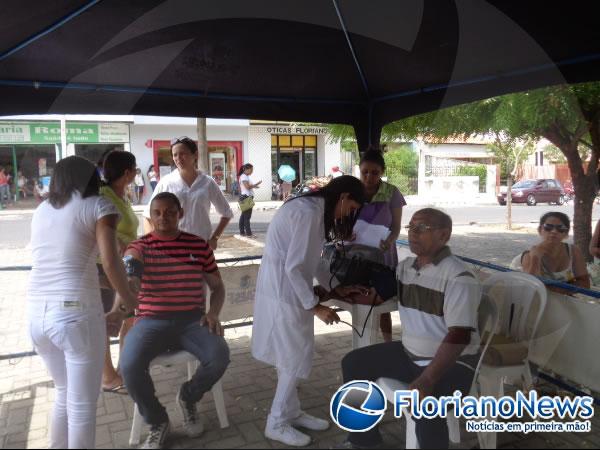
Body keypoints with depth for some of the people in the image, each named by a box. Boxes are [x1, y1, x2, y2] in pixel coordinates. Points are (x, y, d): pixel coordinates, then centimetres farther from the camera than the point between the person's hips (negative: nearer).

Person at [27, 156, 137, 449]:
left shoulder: (41, 210, 17)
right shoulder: (98, 205, -2)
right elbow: (110, 262, -14)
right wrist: (127, 299, 2)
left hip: (36, 313, 7)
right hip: (76, 311, -6)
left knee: (65, 392, 26)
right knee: (83, 403, 9)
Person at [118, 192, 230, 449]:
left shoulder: (199, 246, 6)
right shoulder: (140, 246, 2)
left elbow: (217, 286, 13)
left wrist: (213, 313, -6)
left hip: (192, 320, 1)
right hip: (151, 321, 0)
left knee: (220, 356, -25)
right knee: (130, 366, -28)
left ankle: (188, 397, 12)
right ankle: (157, 421, 4)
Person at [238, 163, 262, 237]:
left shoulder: (246, 176, 18)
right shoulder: (244, 176, -13)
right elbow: (247, 186, -22)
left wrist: (254, 186, 7)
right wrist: (257, 184, -16)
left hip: (247, 197, 11)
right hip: (246, 197, -11)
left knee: (243, 215, 13)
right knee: (247, 216, -9)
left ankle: (242, 232, 20)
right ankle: (248, 233, -7)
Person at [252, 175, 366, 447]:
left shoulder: (313, 209, 11)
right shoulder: (308, 213, -21)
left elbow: (310, 259, 17)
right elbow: (294, 267, -23)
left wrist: (335, 287, 15)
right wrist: (315, 306, -18)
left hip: (289, 289, 10)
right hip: (283, 290, -10)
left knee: (292, 356, 17)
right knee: (296, 357, 1)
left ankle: (291, 412, 32)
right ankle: (276, 424, 17)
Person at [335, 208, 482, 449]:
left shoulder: (459, 277, -21)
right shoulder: (405, 267, 2)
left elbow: (459, 336, -27)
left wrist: (427, 379, -34)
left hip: (454, 362, -8)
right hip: (409, 353, 8)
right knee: (354, 363, 8)